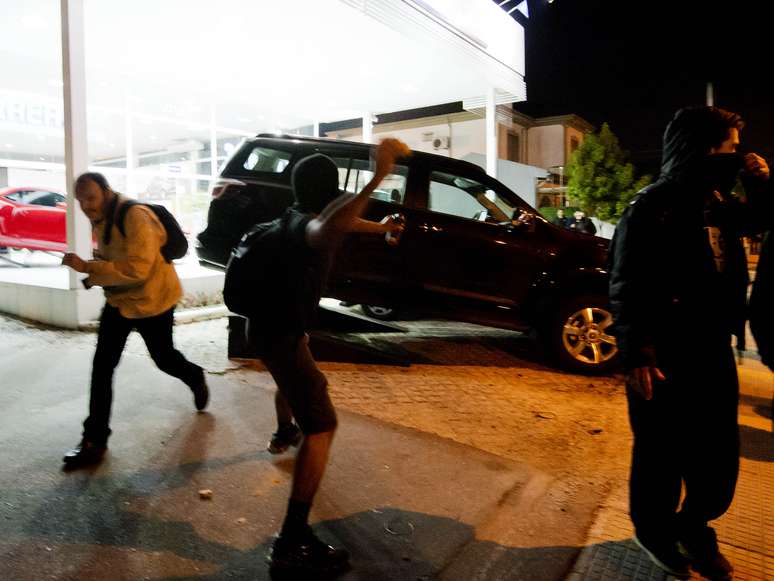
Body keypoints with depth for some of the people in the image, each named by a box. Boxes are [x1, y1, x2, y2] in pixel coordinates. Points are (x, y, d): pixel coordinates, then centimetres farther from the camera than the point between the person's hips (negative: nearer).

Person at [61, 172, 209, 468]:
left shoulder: (136, 216, -26)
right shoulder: (99, 219, 2)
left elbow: (137, 269, -33)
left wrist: (88, 267, -33)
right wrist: (95, 276, -2)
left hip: (152, 300, -7)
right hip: (118, 301, 7)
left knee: (164, 359, 13)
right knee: (102, 367, 0)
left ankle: (196, 379, 48)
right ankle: (95, 439, 8)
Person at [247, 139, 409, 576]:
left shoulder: (297, 215, 3)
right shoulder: (308, 225, -27)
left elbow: (338, 222, 25)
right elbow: (330, 228, -55)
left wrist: (380, 228, 35)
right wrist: (377, 178, -60)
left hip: (271, 323, 10)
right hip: (281, 333, -10)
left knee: (293, 381, 39)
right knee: (322, 426, -13)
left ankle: (284, 433, 69)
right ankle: (293, 543, -12)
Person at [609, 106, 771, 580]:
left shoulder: (715, 202, 9)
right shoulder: (651, 208, -15)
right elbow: (627, 288, -18)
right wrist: (637, 356, -22)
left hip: (713, 350, 8)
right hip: (666, 357, -8)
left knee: (720, 453, 17)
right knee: (663, 456, 8)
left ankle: (693, 528, 38)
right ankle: (655, 532, 31)